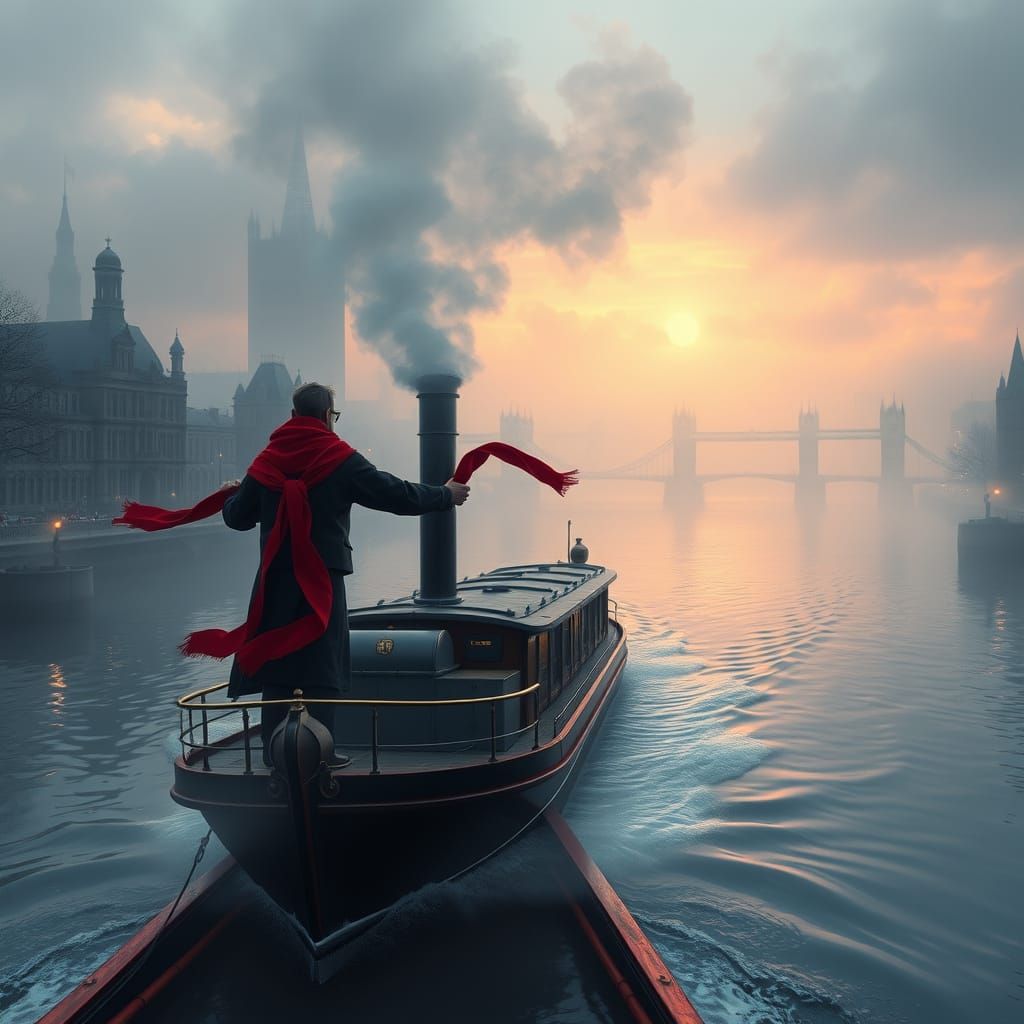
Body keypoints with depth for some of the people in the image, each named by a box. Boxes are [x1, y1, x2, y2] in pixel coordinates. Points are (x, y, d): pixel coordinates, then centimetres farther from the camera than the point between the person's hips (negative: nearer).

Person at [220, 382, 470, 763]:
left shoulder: (268, 459, 4)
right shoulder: (342, 460, -6)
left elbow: (237, 517, 10)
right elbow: (399, 496, -6)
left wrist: (232, 495, 33)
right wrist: (446, 495, 9)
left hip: (276, 577, 4)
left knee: (276, 658, 11)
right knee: (322, 661, 2)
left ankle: (273, 747, 17)